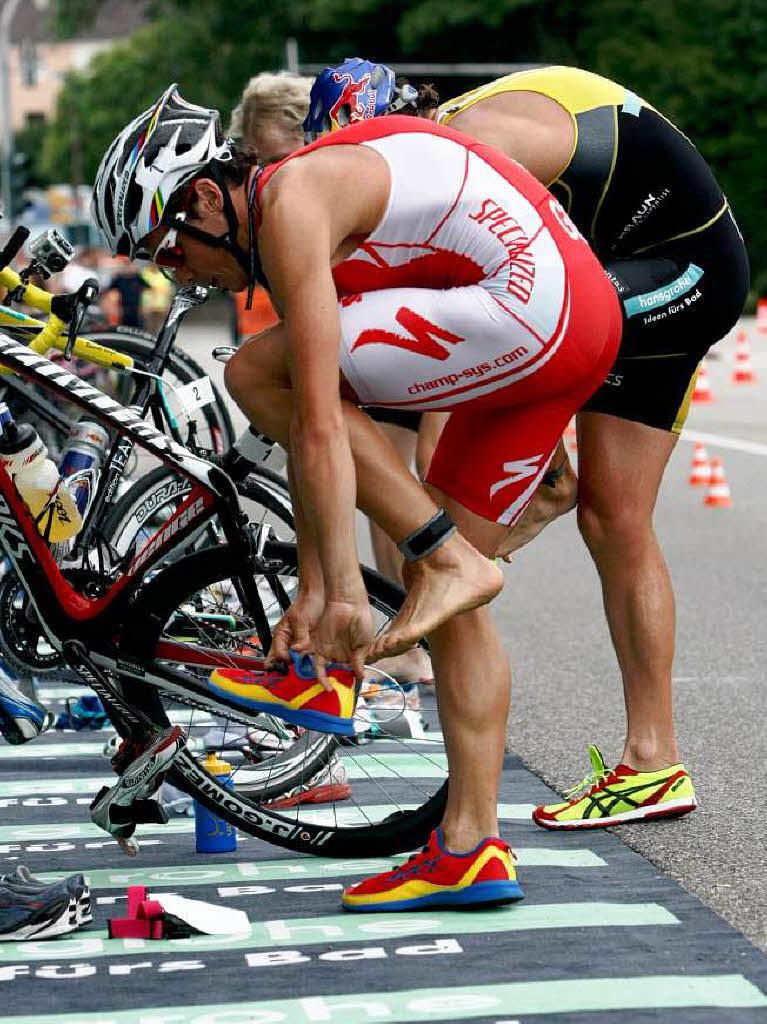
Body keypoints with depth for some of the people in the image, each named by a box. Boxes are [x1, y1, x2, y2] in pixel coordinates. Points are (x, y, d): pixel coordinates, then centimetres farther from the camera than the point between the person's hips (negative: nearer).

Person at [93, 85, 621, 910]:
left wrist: (345, 592, -17)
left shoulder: (289, 203, -11)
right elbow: (317, 433, 20)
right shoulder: (309, 223, 19)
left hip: (535, 311, -10)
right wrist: (311, 592, 19)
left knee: (255, 374, -7)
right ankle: (472, 849, 13)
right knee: (441, 587, 12)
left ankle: (447, 559, -4)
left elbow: (320, 425, -17)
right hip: (586, 323, 10)